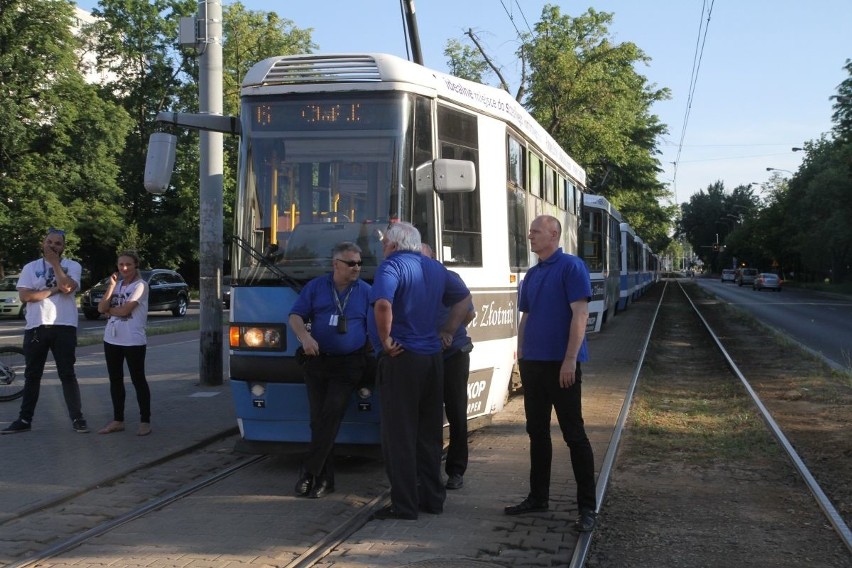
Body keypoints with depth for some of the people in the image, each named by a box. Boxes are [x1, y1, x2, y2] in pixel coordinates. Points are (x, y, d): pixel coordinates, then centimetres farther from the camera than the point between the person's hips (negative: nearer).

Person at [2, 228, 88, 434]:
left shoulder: (72, 266, 2)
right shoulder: (30, 268, 6)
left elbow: (67, 287, -17)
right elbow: (24, 295, -6)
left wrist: (55, 262, -10)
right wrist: (53, 290, -11)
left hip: (64, 326, -2)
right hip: (36, 327, 2)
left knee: (67, 374, 1)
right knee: (32, 375, 9)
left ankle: (77, 418, 5)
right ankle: (25, 419, 16)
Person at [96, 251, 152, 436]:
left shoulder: (140, 285, -9)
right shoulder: (116, 284, 11)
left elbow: (125, 310, -18)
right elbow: (101, 308, -1)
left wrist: (109, 310, 0)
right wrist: (111, 285, -7)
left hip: (133, 341, -7)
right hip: (112, 340, 7)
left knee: (138, 380, -1)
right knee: (115, 380, 11)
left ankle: (145, 421, 5)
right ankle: (118, 420, 19)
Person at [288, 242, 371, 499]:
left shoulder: (366, 291, 5)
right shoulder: (315, 287, 8)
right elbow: (295, 316, 5)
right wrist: (305, 336, -14)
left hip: (348, 364, -2)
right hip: (317, 361, 2)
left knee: (330, 417, -13)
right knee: (318, 420, 2)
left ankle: (309, 472, -8)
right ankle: (325, 479, 10)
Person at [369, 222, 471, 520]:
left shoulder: (391, 266, -11)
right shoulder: (435, 268, 13)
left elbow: (383, 304, -29)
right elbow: (464, 297, 25)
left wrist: (386, 340, -17)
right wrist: (448, 332, 20)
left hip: (401, 360, -7)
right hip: (433, 359, 7)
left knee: (399, 435, -2)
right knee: (430, 433, 14)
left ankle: (404, 504, 0)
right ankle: (433, 498, 20)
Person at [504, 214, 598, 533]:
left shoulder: (571, 267, -9)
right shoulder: (532, 274, 14)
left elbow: (580, 314, -16)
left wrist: (570, 360, -21)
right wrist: (521, 356, 13)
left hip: (561, 364, -8)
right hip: (533, 363, 8)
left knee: (574, 435, -4)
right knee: (537, 432, 13)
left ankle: (587, 507, 2)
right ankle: (538, 497, 23)